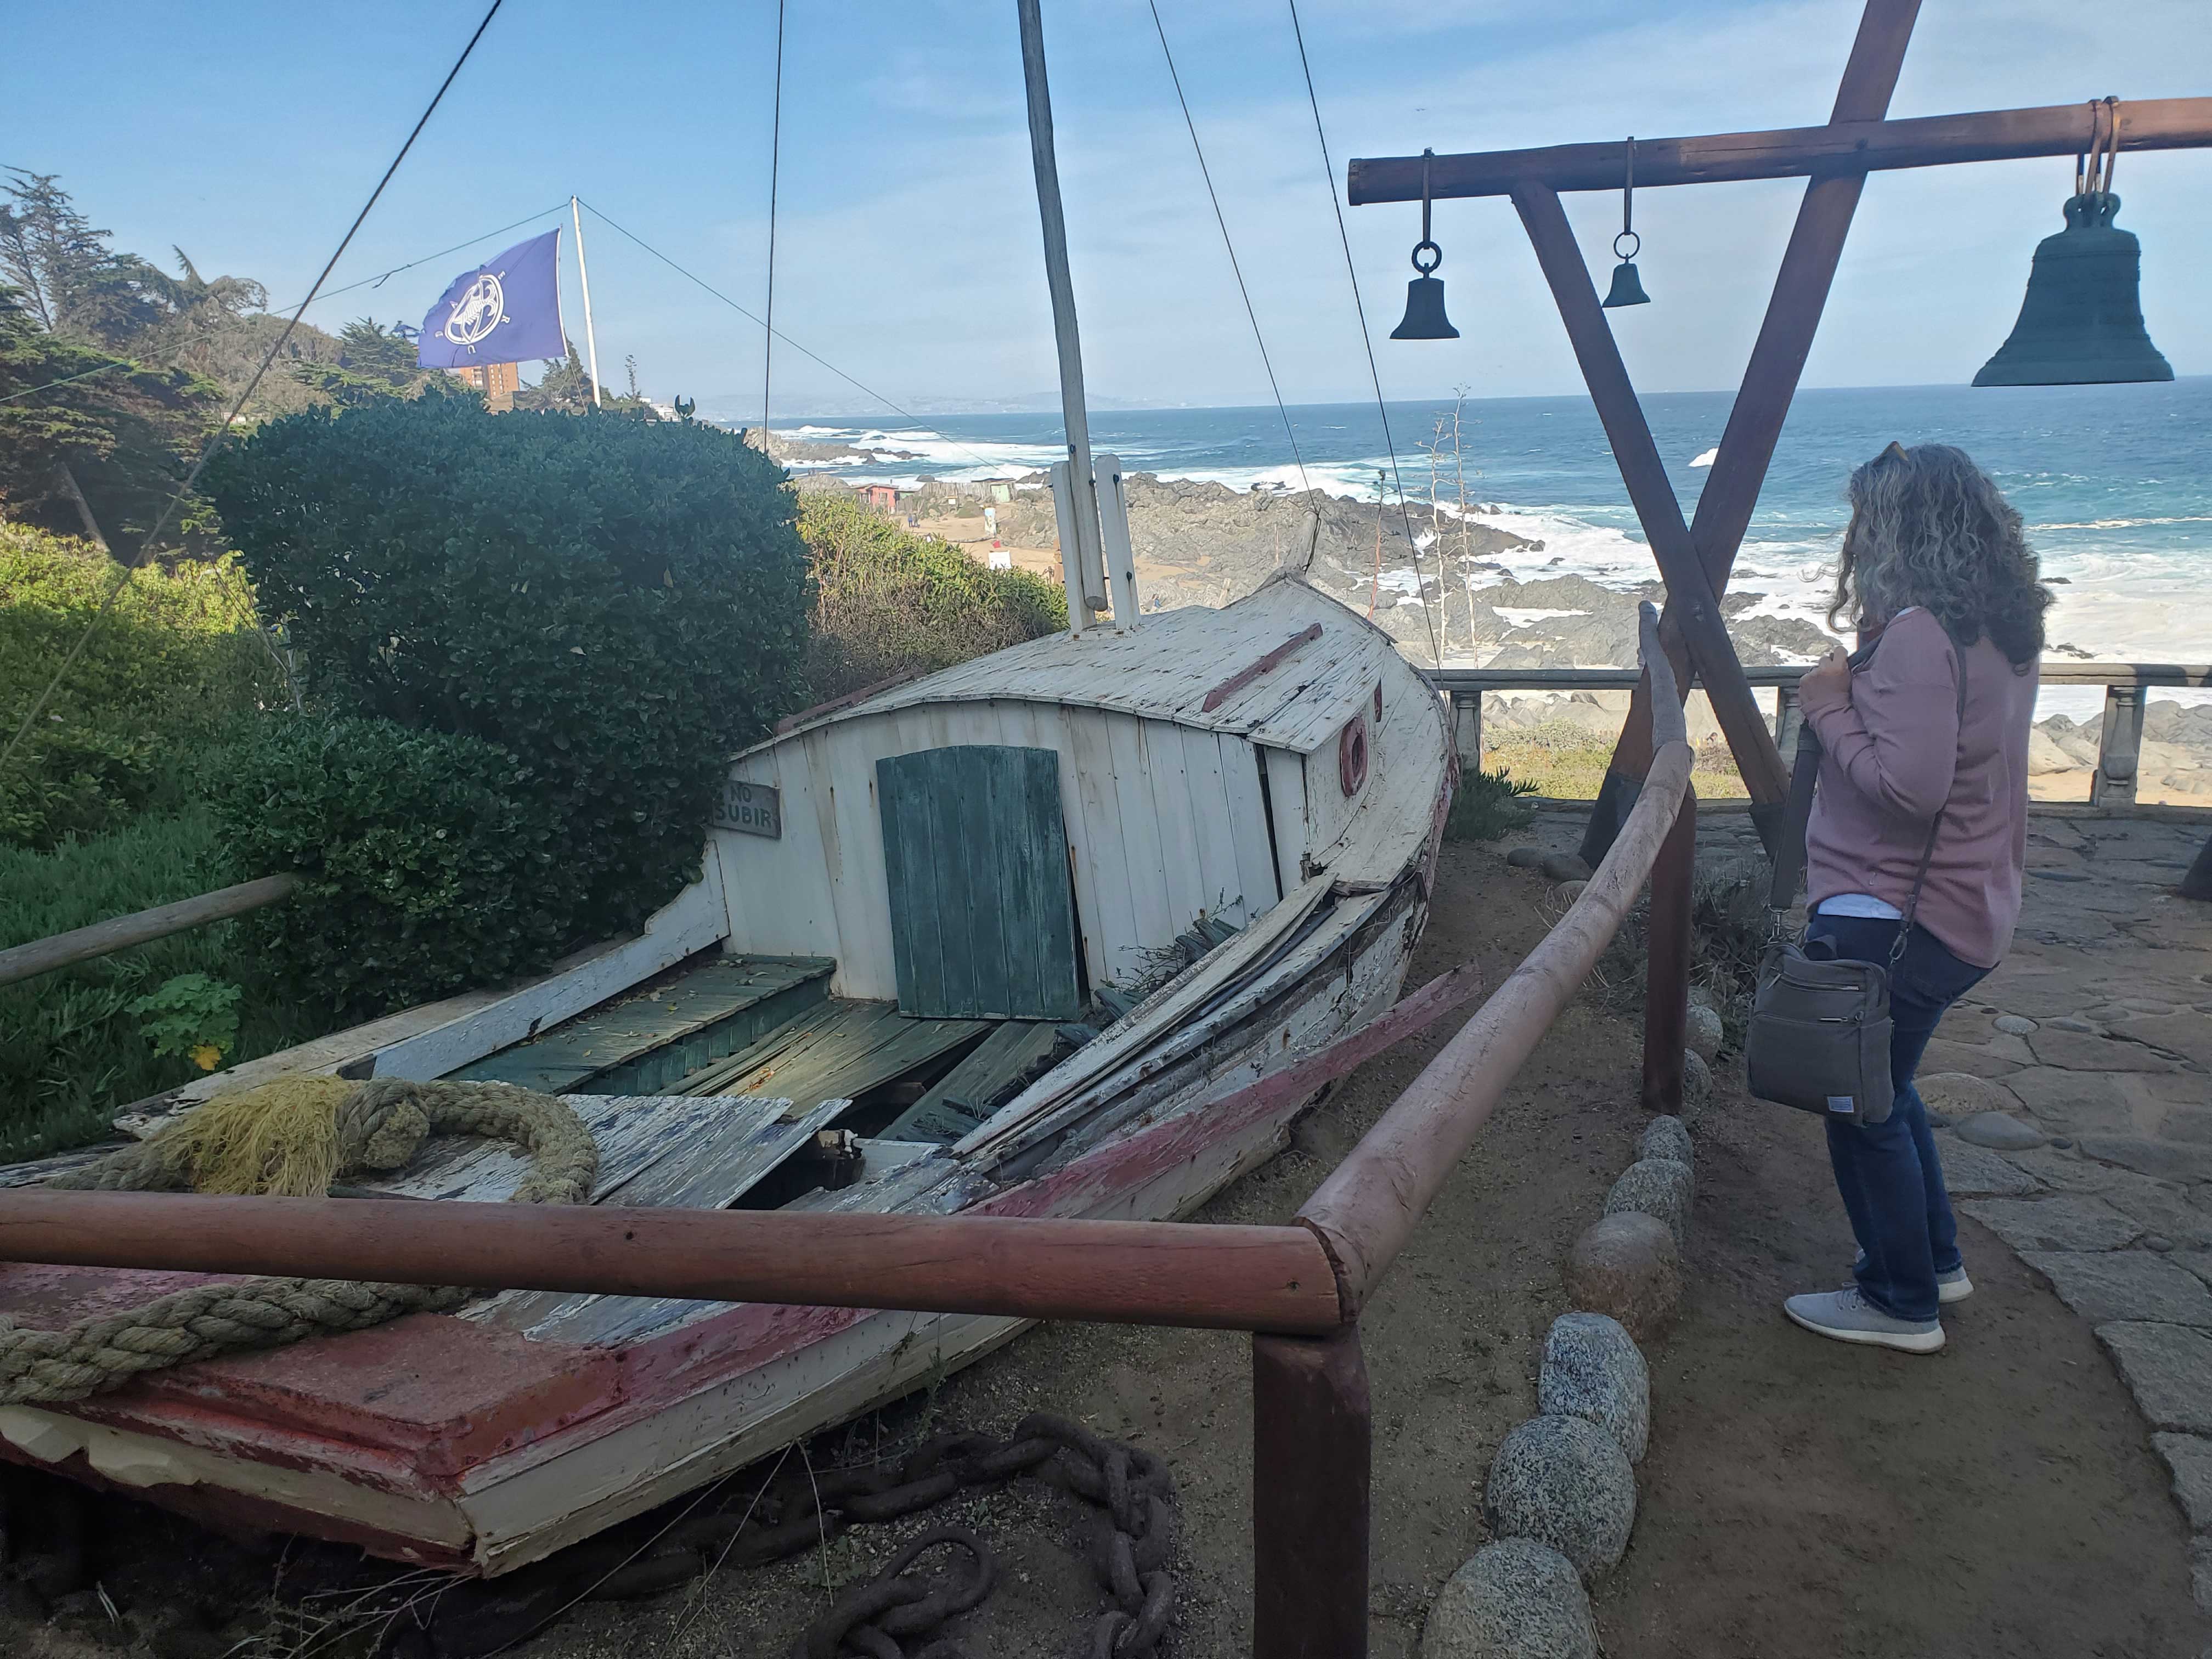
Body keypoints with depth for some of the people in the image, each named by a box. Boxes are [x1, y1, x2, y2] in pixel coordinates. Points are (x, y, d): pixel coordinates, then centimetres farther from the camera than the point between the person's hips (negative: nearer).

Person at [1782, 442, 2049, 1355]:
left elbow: (1908, 784, -28)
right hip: (1967, 911, 10)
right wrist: (1852, 694, 2)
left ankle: (1901, 1303, 19)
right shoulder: (1999, 632, 8)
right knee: (1881, 1085, 25)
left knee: (1864, 1106, 6)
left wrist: (1829, 704, -16)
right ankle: (1935, 1259, 38)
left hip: (1892, 918, -10)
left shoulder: (1918, 634, -23)